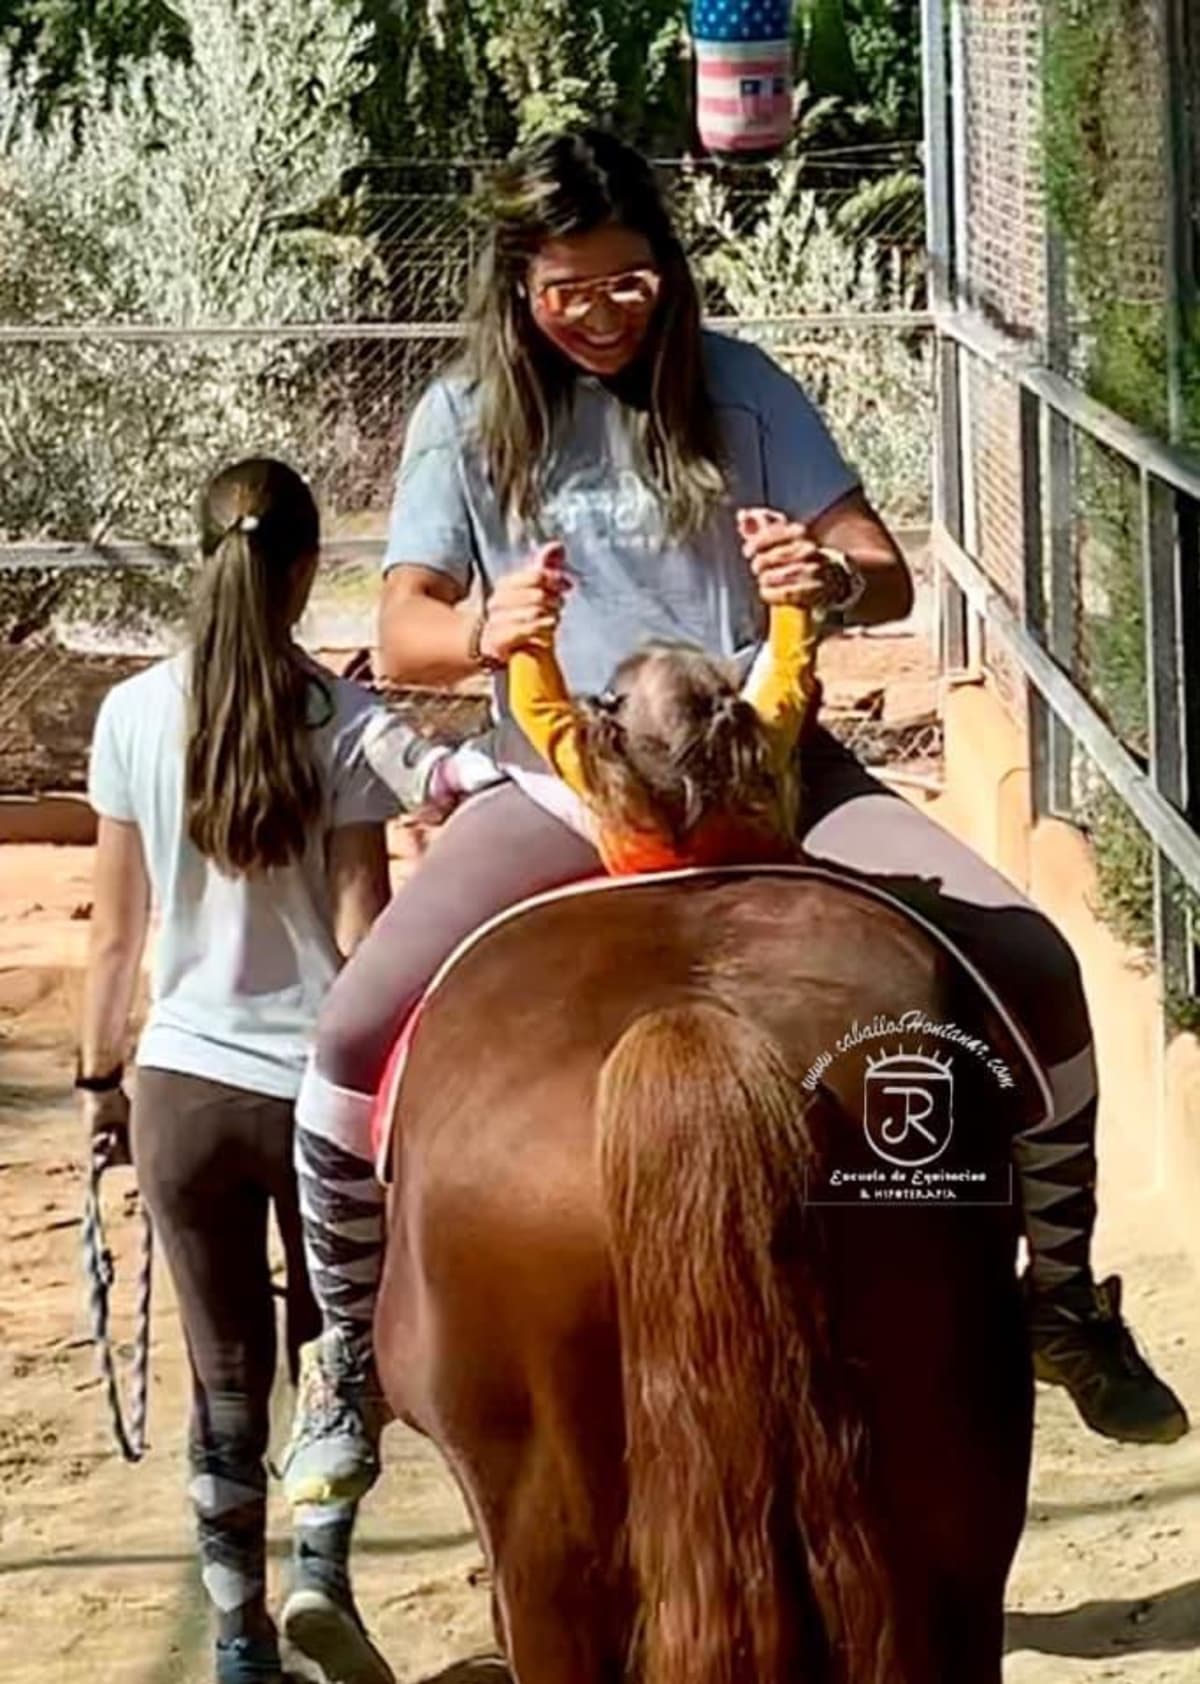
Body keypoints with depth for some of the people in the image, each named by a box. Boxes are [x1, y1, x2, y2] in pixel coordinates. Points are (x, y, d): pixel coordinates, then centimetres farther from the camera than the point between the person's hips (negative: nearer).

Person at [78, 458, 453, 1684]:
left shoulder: (134, 714, -4)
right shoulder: (346, 722, -10)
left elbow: (114, 932, 1)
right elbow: (361, 929, -9)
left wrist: (99, 1080, 12)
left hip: (183, 1084, 2)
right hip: (318, 1085, -1)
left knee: (225, 1373, 12)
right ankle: (322, 1568, 0)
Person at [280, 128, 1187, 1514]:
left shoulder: (734, 387, -2)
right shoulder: (466, 420, -2)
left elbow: (887, 578, -5)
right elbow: (401, 637, -8)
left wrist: (835, 580, -30)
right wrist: (484, 629, -33)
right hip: (566, 791, -1)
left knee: (1034, 970, -16)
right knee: (355, 1043, -21)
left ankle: (1063, 1300, 5)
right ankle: (354, 1359, 1)